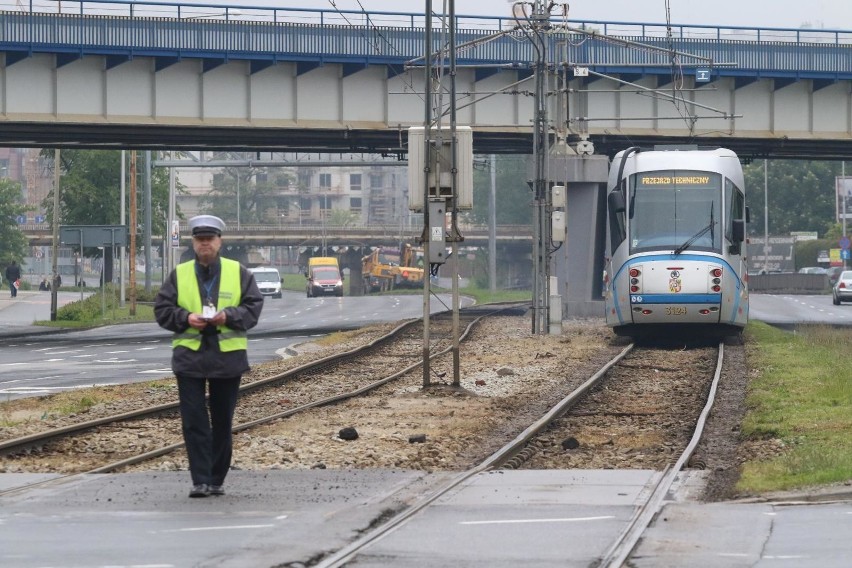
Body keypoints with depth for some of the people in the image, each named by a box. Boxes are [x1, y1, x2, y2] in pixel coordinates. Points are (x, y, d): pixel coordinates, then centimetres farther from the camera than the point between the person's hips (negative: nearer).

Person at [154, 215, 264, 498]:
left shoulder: (239, 273, 4)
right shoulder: (179, 275, 5)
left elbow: (253, 307, 0)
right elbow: (162, 309, 3)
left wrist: (229, 316, -17)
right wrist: (186, 318, -15)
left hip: (228, 357, 0)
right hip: (189, 356, 0)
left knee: (222, 422, 8)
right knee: (194, 421, -7)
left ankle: (217, 480, 18)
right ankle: (200, 480, -7)